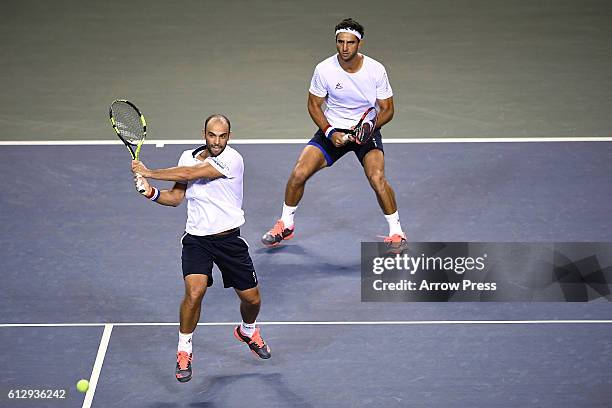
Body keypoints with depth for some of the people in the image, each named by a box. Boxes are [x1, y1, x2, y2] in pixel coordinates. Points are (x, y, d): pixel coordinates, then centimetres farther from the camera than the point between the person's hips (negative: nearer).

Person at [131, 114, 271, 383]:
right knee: (194, 291, -21)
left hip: (229, 239, -2)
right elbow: (175, 197, 11)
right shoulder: (188, 157, 3)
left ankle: (247, 331, 43)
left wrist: (148, 172, -18)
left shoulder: (231, 159, -17)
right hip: (197, 239, 2)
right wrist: (151, 192, -10)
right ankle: (184, 350, -1)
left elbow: (189, 174, -25)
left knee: (251, 298, 7)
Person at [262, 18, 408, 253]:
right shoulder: (324, 69, -13)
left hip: (366, 130, -2)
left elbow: (387, 109, -5)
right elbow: (314, 105, 0)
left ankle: (396, 233, -6)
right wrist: (330, 132, -14)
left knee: (377, 178, -26)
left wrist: (370, 126, -23)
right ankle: (285, 225, 13)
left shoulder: (376, 70, -15)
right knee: (298, 173, -12)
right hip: (332, 129, 2)